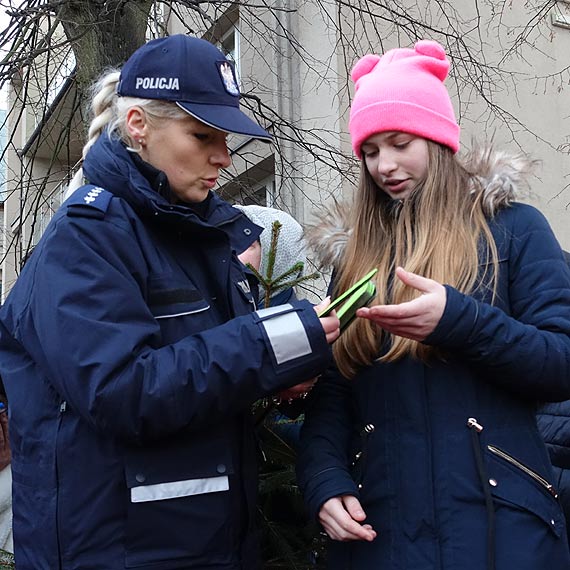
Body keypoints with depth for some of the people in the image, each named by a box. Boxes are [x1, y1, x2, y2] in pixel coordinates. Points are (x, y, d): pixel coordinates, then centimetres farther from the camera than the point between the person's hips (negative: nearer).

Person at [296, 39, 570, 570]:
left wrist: (457, 319, -20)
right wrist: (324, 482, -9)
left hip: (500, 521, -2)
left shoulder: (512, 228, 0)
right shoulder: (354, 255, 9)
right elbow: (329, 395, 7)